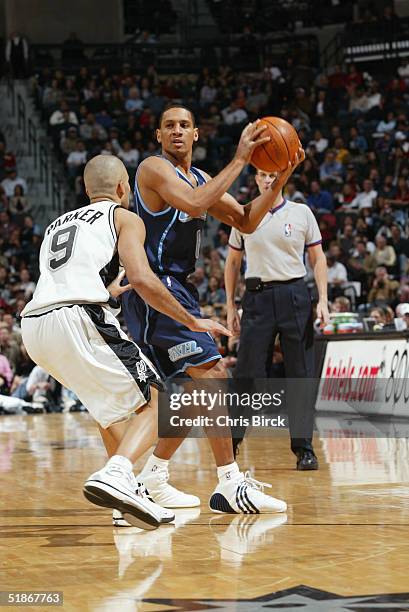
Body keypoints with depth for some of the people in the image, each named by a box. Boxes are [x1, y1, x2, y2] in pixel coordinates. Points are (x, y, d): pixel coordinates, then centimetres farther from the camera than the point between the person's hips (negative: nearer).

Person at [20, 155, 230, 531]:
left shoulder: (57, 224, 32)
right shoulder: (124, 218, 13)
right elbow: (142, 279, -4)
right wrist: (193, 322, 5)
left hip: (34, 326, 7)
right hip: (78, 319, -7)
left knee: (110, 401, 28)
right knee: (155, 401, 1)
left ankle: (129, 493, 24)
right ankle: (115, 475, -24)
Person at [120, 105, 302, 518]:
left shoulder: (200, 178, 18)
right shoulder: (155, 168, -9)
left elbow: (246, 222, 12)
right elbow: (194, 204, -27)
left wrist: (281, 178, 0)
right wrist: (239, 161, -22)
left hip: (178, 289, 10)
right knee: (213, 375, -18)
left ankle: (151, 479, 21)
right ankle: (231, 487, -19)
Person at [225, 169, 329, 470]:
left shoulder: (301, 213, 5)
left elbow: (318, 258, 6)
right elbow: (233, 262, 14)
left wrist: (323, 300, -4)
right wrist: (230, 305, 8)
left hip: (294, 296, 0)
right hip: (257, 297, 1)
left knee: (301, 375, 0)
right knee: (247, 376, -3)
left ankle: (304, 448, 7)